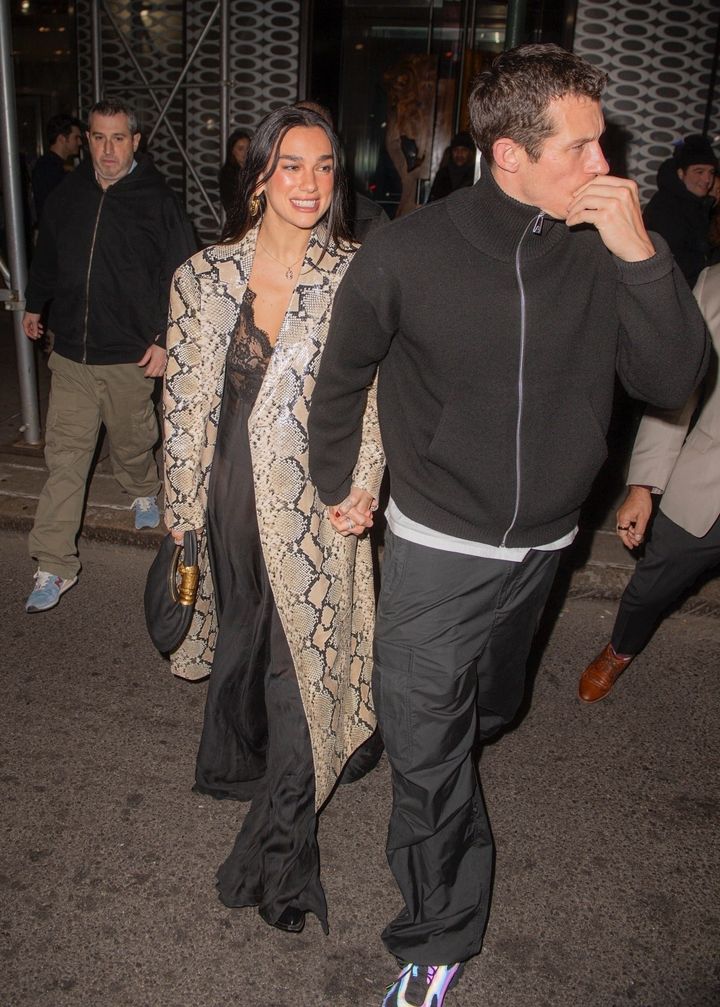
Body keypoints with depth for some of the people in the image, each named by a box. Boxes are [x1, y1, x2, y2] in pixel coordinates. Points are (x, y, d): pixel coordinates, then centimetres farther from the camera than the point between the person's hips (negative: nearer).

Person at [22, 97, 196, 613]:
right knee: (65, 457, 1)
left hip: (130, 356, -3)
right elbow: (46, 256, 22)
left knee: (132, 443, 15)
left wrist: (164, 338, -13)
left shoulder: (158, 201, -6)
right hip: (71, 354, 3)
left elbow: (179, 276, -8)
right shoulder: (68, 195, 6)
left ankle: (145, 492, 50)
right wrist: (34, 304, 30)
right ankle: (55, 567, 6)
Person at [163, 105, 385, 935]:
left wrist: (365, 484, -14)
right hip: (229, 503, 2)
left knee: (302, 669, 3)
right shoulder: (204, 277, -2)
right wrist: (181, 525, 3)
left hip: (316, 514, -2)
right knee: (238, 640, 21)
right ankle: (236, 759, 52)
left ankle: (281, 850, 24)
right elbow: (184, 405, 2)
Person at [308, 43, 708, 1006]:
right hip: (437, 547, -3)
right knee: (427, 751, 3)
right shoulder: (407, 254, -17)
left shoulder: (606, 250, -10)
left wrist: (641, 255, -23)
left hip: (543, 545, 4)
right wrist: (333, 482, 10)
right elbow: (343, 374, -1)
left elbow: (673, 380, -11)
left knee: (488, 709, 28)